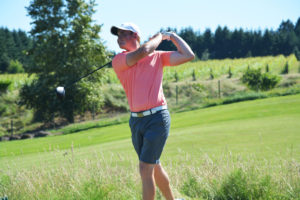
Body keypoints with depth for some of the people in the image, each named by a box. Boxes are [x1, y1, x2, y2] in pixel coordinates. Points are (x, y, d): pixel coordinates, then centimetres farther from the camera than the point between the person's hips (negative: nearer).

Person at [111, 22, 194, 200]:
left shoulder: (157, 56, 7)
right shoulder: (119, 61, 5)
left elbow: (188, 55, 2)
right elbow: (143, 51, -11)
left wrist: (172, 36, 11)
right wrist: (159, 37, 5)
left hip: (157, 118, -3)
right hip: (135, 120, 3)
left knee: (145, 168, -10)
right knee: (154, 167, 16)